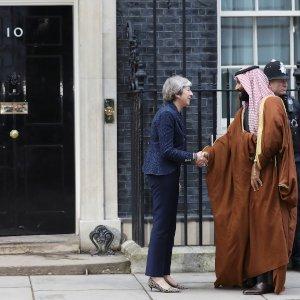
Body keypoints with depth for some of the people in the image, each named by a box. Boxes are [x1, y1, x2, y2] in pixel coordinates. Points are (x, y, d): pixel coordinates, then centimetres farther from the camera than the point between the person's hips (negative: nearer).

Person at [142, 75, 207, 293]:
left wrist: (195, 157, 12)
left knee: (168, 224, 10)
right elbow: (167, 150, -20)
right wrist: (193, 158, -17)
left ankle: (164, 273, 14)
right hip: (161, 174, -10)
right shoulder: (166, 114, -15)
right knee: (163, 223, -8)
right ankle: (156, 276, -6)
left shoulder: (175, 114, 15)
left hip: (168, 174, 10)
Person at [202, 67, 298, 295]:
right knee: (245, 224, 6)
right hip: (245, 177, 9)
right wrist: (208, 153, 2)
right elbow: (229, 139, 16)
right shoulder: (245, 111, 20)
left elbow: (271, 136, -20)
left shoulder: (271, 104, -7)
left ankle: (267, 278, -9)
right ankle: (250, 275, 10)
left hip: (264, 176, -8)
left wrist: (257, 165, -21)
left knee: (264, 223, -9)